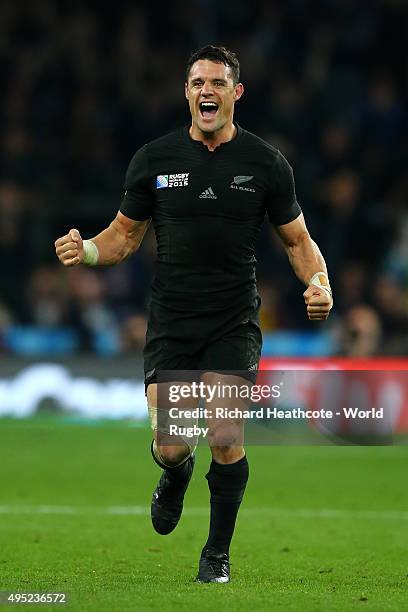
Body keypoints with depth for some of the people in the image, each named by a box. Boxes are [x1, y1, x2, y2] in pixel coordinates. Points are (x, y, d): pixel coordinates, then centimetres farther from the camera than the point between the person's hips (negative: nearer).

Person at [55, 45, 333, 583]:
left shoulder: (266, 164, 1)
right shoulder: (154, 159, 3)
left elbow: (297, 239, 10)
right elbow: (125, 235, 11)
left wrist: (318, 282, -9)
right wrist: (86, 250, -10)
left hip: (235, 325, -1)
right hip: (170, 322, 1)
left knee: (226, 439, -13)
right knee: (171, 447, -8)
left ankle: (218, 553, 9)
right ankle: (176, 477, 32)